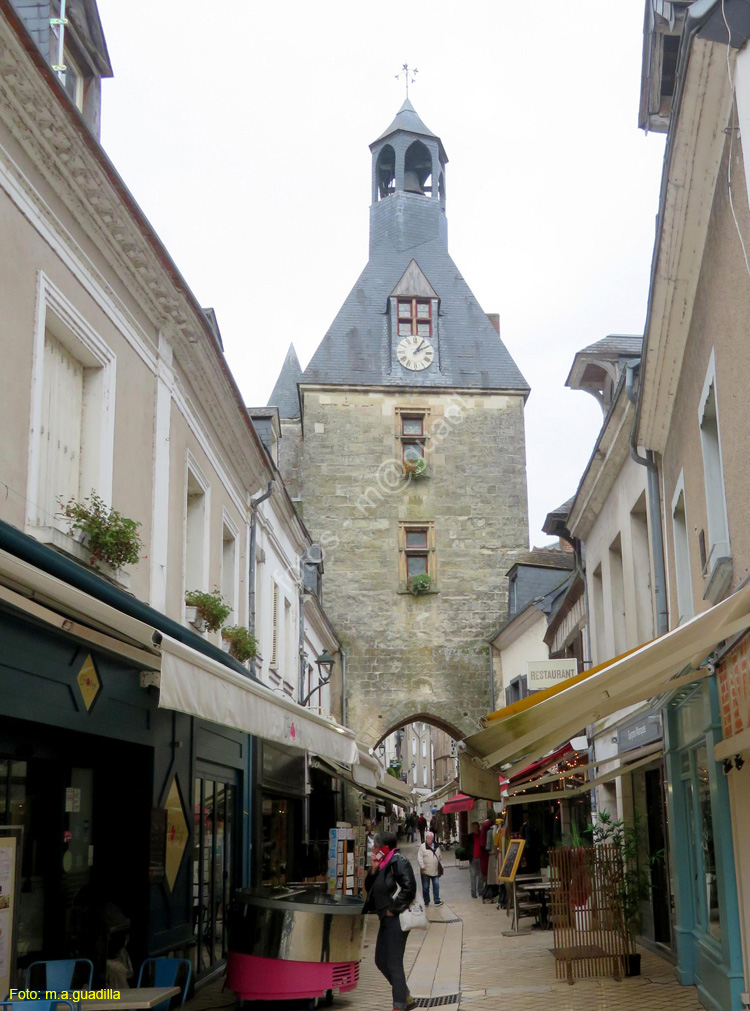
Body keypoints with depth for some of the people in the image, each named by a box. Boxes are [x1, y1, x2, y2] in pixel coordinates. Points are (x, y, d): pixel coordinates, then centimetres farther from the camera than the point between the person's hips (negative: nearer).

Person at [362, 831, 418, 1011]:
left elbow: (409, 888, -24)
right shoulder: (382, 863, 12)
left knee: (394, 964, -5)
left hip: (397, 918, -10)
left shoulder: (397, 861, -14)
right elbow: (370, 888, 14)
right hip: (386, 919, 10)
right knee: (381, 961, 16)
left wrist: (393, 908, -18)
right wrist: (373, 870, -2)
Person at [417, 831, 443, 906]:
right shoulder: (422, 846, -7)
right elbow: (419, 857, -11)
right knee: (425, 887, 5)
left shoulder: (436, 846, 7)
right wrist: (422, 866, -19)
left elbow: (440, 856, 20)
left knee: (436, 886, 4)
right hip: (425, 871, -3)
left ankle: (437, 901, 11)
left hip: (435, 871, 3)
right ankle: (426, 902, 16)